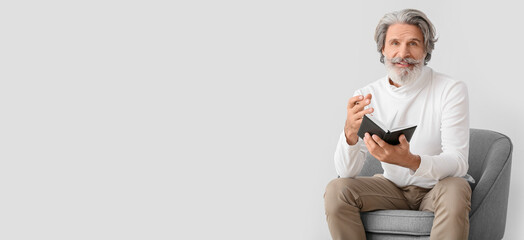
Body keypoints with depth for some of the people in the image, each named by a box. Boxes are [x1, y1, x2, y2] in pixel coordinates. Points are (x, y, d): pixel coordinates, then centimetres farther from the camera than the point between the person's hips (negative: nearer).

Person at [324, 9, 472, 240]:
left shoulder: (451, 90, -13)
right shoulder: (367, 95, -5)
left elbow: (459, 163, -21)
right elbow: (346, 171, -11)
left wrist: (411, 161, -42)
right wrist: (350, 132, -35)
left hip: (436, 188, -3)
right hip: (393, 187, 3)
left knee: (455, 189, -36)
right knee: (337, 190, -21)